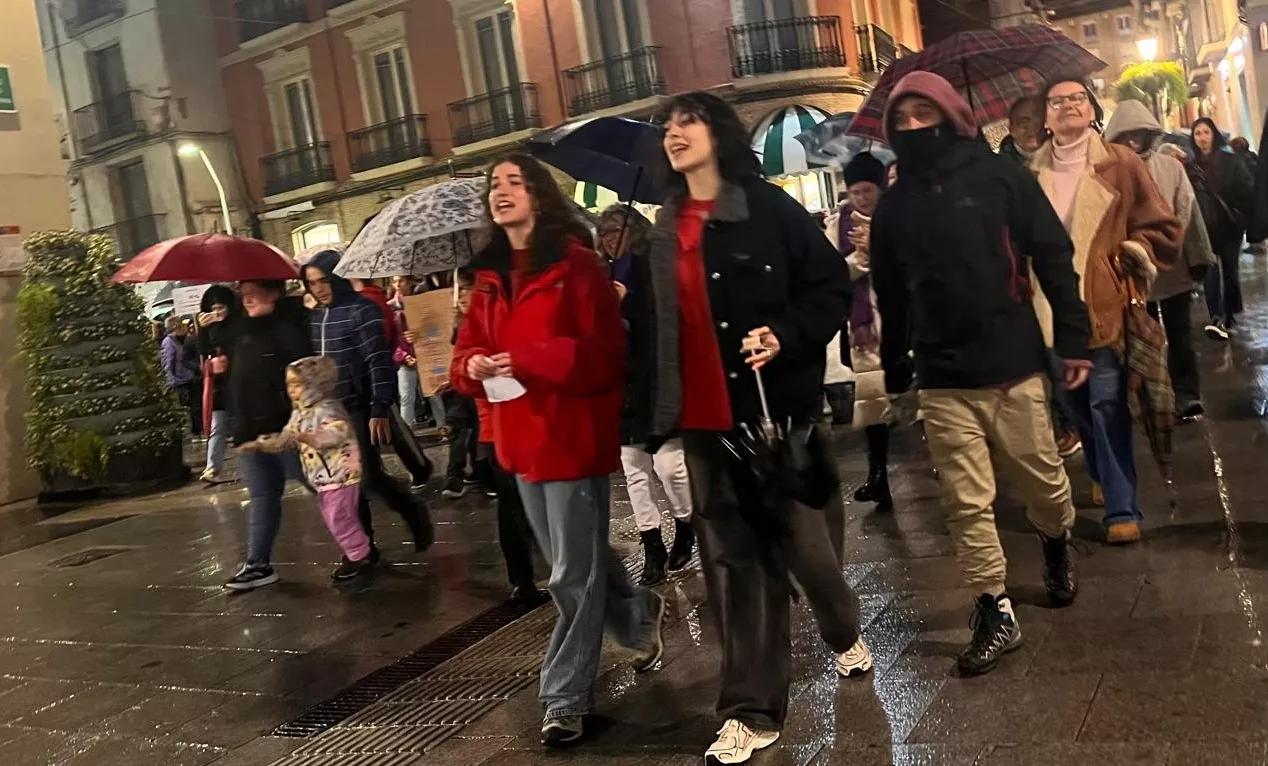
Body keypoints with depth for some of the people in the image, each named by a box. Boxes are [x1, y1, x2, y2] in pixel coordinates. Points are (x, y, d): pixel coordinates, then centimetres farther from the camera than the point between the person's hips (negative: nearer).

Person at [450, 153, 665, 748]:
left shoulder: (575, 263, -10)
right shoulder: (488, 276, 10)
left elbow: (605, 353, -17)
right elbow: (466, 351, 9)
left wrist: (527, 360, -25)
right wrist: (473, 366, -14)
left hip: (573, 434, -7)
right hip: (521, 438, 7)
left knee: (573, 575, 1)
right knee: (576, 560, 21)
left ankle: (565, 699, 14)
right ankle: (641, 619, 45)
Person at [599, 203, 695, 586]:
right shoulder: (606, 277, 11)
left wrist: (626, 303, -21)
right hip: (622, 386, 6)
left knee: (668, 464, -6)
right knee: (634, 472, 6)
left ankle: (686, 527, 20)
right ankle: (653, 548, 15)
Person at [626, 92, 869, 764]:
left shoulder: (770, 209, -3)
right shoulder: (659, 231, 11)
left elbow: (833, 286, -5)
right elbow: (647, 322, 15)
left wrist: (785, 335, -21)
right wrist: (650, 407, 7)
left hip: (773, 407, -3)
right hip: (703, 420, 4)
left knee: (799, 535, 9)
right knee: (731, 558, 4)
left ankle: (845, 634, 42)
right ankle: (751, 711, 12)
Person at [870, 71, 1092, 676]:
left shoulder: (999, 176, -1)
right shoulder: (894, 205, 7)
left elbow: (1054, 258, -2)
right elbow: (890, 298, 13)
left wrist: (1073, 339, -6)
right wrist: (895, 374, 15)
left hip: (1015, 366, -2)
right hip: (942, 382, 2)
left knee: (1042, 480, 11)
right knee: (966, 503, 1)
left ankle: (1057, 543, 44)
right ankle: (995, 613, 13)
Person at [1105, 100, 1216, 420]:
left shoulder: (1170, 166, 0)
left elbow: (1187, 213, 1)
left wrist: (1198, 257, -1)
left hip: (1173, 267, 1)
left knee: (1179, 334, 9)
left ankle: (1186, 394, 18)